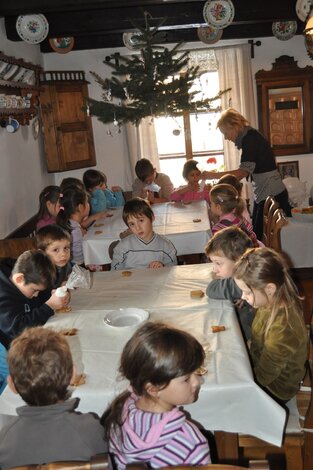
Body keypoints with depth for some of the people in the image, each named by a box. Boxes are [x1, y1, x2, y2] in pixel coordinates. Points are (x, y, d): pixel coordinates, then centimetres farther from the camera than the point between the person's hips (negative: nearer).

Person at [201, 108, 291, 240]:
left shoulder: (250, 138, -15)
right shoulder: (249, 137, 12)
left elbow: (244, 171, -22)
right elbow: (248, 171, 13)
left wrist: (213, 175, -19)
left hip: (272, 194, -9)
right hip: (263, 194, 9)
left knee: (262, 235, -5)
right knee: (257, 232, 11)